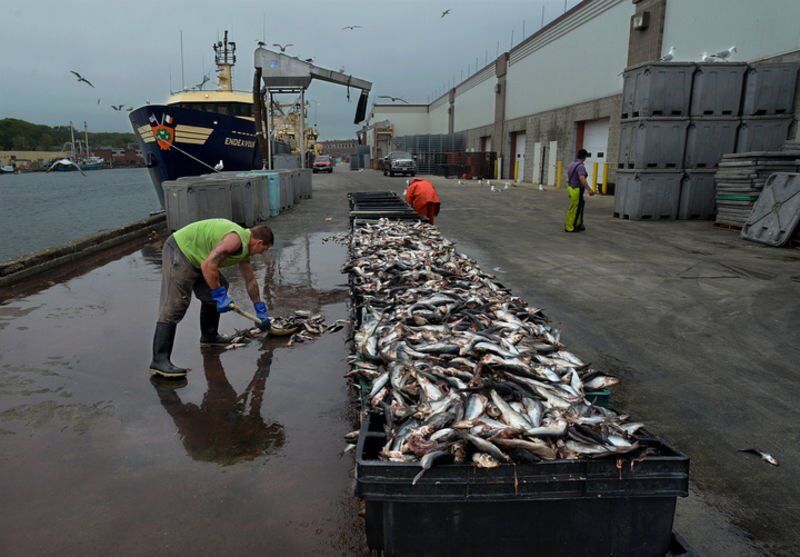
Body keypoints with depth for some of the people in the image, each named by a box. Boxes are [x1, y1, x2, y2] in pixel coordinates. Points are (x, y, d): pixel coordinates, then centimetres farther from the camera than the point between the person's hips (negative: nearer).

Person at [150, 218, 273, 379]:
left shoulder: (244, 247, 13)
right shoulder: (236, 239, -19)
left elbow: (250, 280, 23)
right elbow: (208, 266, -28)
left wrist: (260, 310, 28)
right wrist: (220, 295, -19)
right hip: (179, 253, -11)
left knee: (216, 291, 17)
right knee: (174, 306, -16)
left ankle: (209, 336, 28)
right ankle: (159, 360, -18)